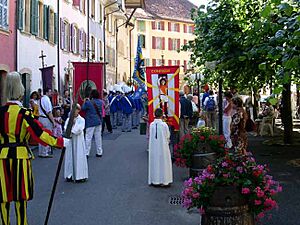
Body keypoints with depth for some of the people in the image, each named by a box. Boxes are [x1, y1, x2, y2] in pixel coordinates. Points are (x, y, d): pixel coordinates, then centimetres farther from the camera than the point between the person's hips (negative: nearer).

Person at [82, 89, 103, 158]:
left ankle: (86, 153, -1)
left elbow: (83, 109, -4)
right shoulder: (100, 102, 3)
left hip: (91, 123, -5)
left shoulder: (88, 102, -15)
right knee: (98, 137, 12)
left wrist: (84, 102, 12)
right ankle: (99, 152, 18)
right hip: (99, 121, 5)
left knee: (88, 137, -1)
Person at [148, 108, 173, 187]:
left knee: (154, 162, 11)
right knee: (163, 162, 6)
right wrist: (167, 141, 18)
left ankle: (154, 180, 15)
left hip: (153, 147, 3)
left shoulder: (151, 124, -4)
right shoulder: (164, 125, -13)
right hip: (163, 146, -3)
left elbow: (151, 136, 6)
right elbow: (168, 136, -2)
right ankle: (164, 180, 9)